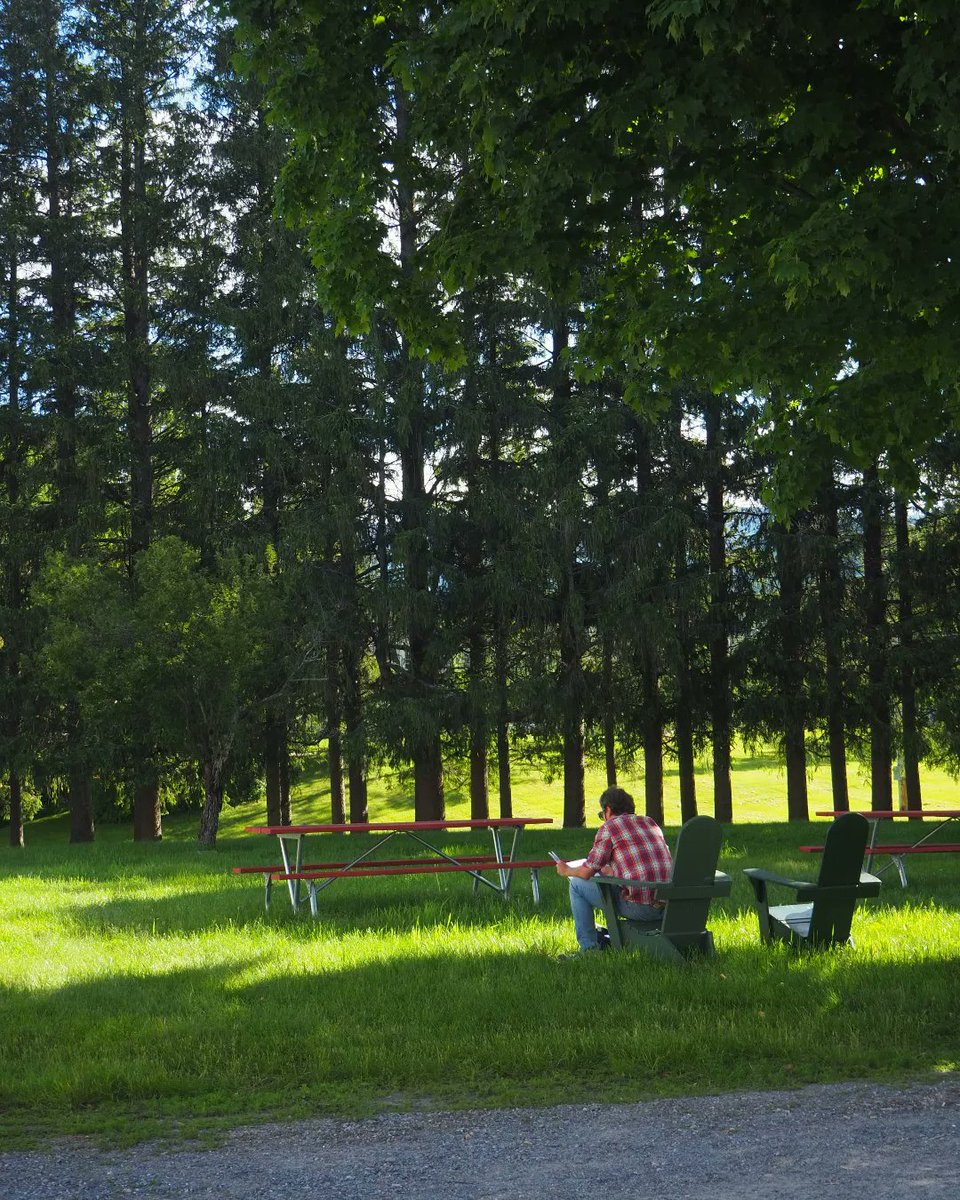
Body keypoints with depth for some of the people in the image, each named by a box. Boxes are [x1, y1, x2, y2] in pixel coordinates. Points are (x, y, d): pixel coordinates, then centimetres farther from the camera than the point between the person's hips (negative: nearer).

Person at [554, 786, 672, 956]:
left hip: (639, 907, -7)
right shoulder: (650, 822, 19)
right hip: (668, 905, 7)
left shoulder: (609, 827, -1)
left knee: (577, 885, 11)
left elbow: (587, 872, 1)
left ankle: (588, 948, 13)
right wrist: (608, 869, 44)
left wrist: (566, 870, 22)